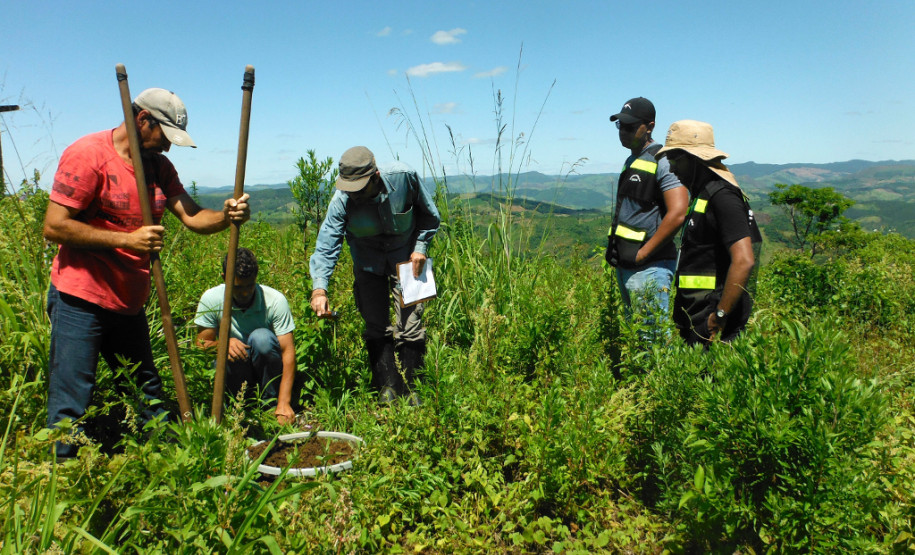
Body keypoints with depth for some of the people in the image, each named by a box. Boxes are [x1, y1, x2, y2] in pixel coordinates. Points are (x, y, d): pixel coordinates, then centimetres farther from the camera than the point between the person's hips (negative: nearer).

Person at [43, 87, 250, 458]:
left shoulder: (158, 165, 10)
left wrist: (227, 216, -21)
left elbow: (192, 216, 0)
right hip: (81, 300, -7)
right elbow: (54, 227, -17)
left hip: (129, 302, 8)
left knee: (146, 392, 16)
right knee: (70, 403, -2)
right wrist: (127, 239, -21)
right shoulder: (88, 154, -12)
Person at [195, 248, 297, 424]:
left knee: (261, 337, -32)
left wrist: (284, 403, -33)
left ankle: (273, 401, -14)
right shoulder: (211, 299, -12)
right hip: (236, 371, 1)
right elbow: (201, 345, -6)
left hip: (269, 369, -1)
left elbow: (288, 351, -24)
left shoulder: (275, 300, -20)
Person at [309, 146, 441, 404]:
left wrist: (420, 247, -12)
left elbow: (429, 215, -5)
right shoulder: (342, 200, -24)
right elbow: (326, 246, -28)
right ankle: (386, 387, 11)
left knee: (410, 323, -7)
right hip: (368, 262, 1)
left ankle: (407, 388, 7)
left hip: (405, 257, 0)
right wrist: (319, 288, -41)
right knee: (376, 327, -2)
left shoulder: (404, 177, -24)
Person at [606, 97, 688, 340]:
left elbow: (677, 214, -22)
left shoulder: (662, 162, -12)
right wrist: (614, 247, 14)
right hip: (625, 265, 10)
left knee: (652, 337, -8)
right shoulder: (631, 161, 17)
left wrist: (643, 253, -18)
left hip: (649, 266, -10)